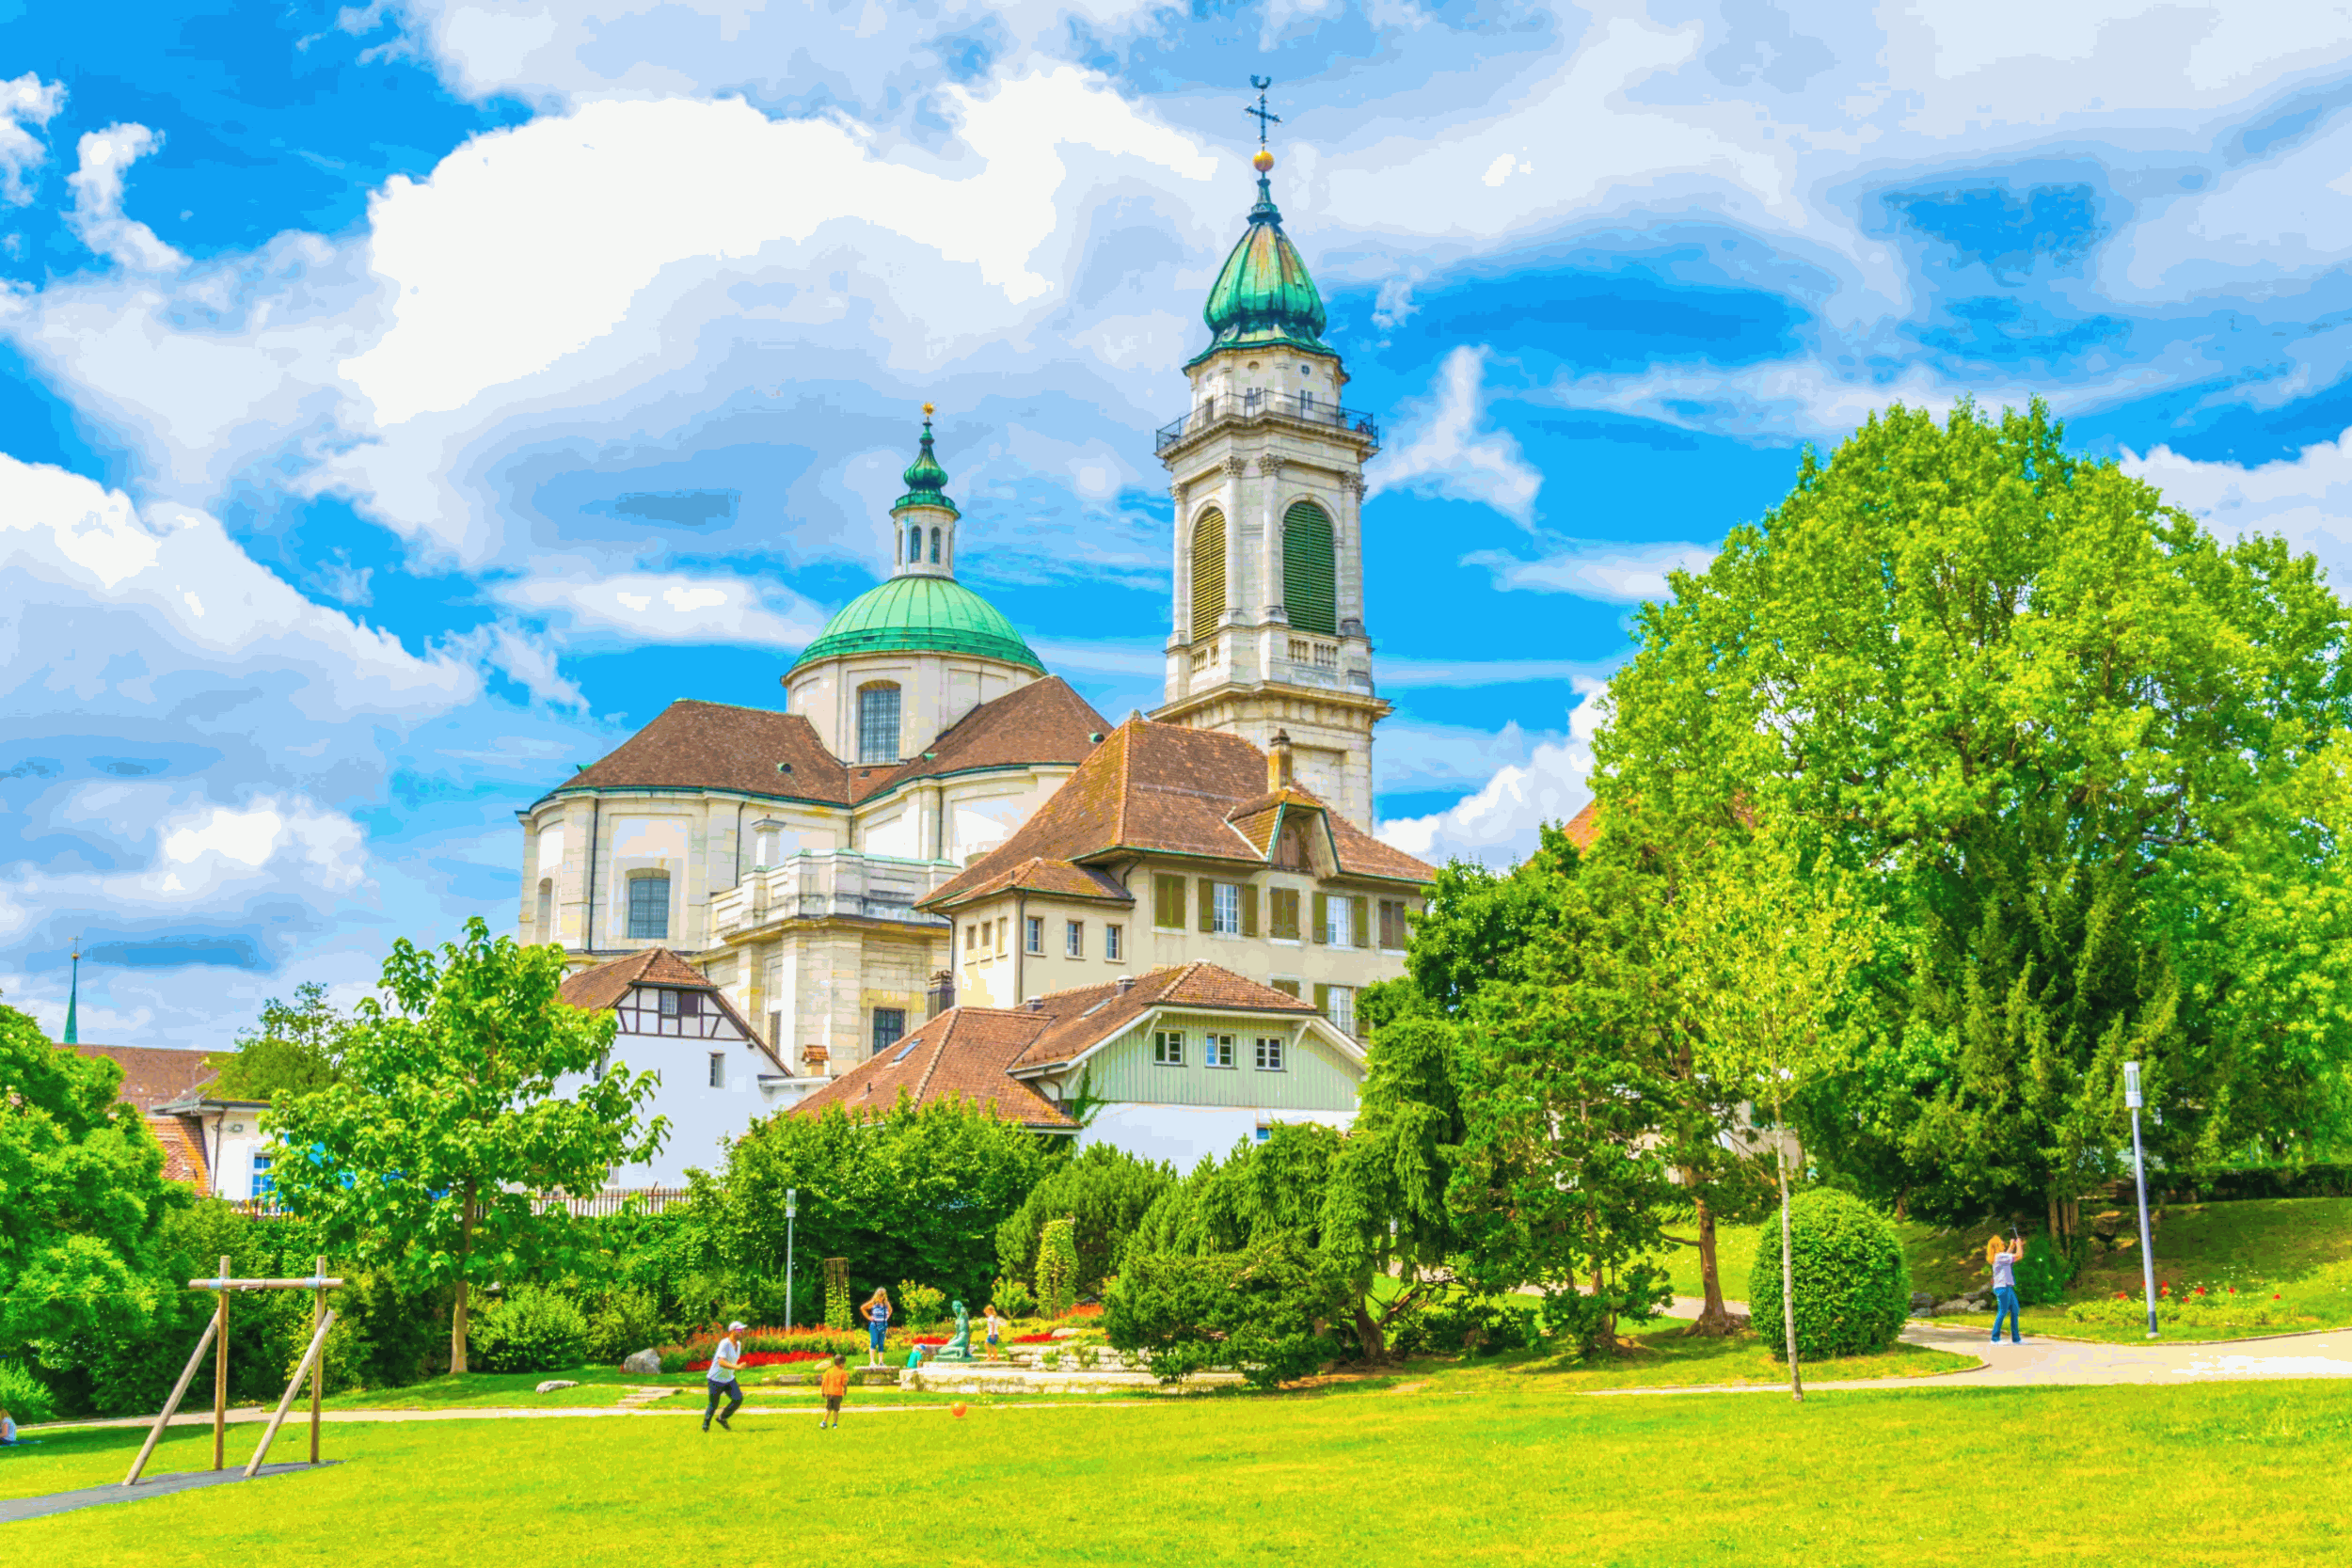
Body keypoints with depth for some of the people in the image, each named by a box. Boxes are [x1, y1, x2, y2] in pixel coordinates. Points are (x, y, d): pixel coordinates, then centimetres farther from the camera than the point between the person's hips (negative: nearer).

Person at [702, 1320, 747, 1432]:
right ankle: (706, 1423, 30)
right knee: (713, 1404, 2)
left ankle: (722, 1419, 13)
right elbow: (721, 1362, -33)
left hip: (729, 1379, 7)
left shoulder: (738, 1344, 3)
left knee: (738, 1399, -8)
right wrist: (736, 1367, -42)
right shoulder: (725, 1344, -22)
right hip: (716, 1379, -7)